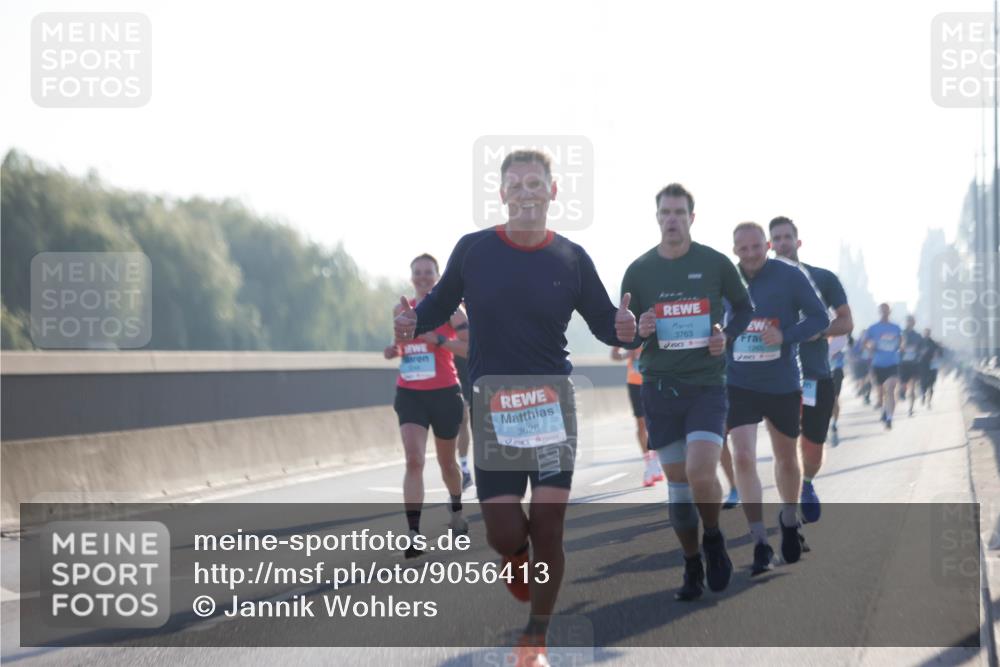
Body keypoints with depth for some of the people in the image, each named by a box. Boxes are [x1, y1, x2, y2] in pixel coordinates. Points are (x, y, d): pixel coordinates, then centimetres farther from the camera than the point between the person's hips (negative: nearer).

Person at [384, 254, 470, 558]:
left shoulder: (449, 310, -5)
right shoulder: (401, 310, 7)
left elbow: (472, 347, -13)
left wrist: (437, 339, -24)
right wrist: (395, 350, 1)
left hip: (444, 393, -2)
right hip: (409, 394, 2)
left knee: (446, 461, 16)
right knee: (414, 460, -17)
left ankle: (457, 512, 44)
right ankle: (413, 533, -23)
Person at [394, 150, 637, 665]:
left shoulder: (571, 258, 2)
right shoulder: (473, 250, 0)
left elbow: (604, 324, 6)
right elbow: (441, 303, 11)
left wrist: (627, 330, -16)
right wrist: (413, 322, -10)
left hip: (552, 397, 0)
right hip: (492, 402, 0)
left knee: (547, 528, -4)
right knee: (504, 535, -5)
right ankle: (518, 557, 35)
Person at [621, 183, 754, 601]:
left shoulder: (715, 264, -1)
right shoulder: (639, 270, 4)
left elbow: (744, 308, 13)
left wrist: (727, 335, -6)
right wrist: (639, 331, -12)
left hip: (707, 386, -2)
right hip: (659, 387, 2)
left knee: (701, 474, -18)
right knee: (677, 482, 5)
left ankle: (713, 540, 11)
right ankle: (692, 567, 18)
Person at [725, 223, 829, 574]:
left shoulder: (790, 275, -9)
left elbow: (821, 318, -8)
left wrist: (786, 336, -22)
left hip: (783, 385, -1)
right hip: (739, 384, 1)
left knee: (787, 458, 15)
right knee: (743, 457, -14)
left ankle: (790, 520, 43)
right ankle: (760, 544, -9)